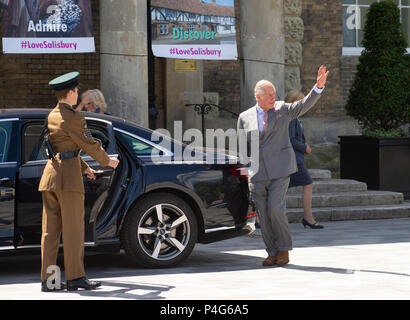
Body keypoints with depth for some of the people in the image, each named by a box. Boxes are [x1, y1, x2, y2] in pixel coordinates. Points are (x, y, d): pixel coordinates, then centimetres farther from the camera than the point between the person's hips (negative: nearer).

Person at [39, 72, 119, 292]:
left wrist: (84, 167, 31)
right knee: (73, 229, -4)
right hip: (68, 176, -8)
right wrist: (107, 161, 11)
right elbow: (90, 145, -5)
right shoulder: (73, 118, -11)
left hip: (50, 174, 8)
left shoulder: (51, 117, 16)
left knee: (50, 229, 6)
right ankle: (75, 277, -3)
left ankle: (47, 279, 6)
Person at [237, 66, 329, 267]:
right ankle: (272, 253, 12)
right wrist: (245, 170, 3)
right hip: (257, 174, 2)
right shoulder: (245, 117, 8)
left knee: (275, 209, -14)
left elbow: (305, 105, -7)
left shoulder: (283, 110, 5)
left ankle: (284, 249, 3)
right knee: (263, 215, 1)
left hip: (280, 170, -2)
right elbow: (242, 148, 12)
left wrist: (319, 86, -21)